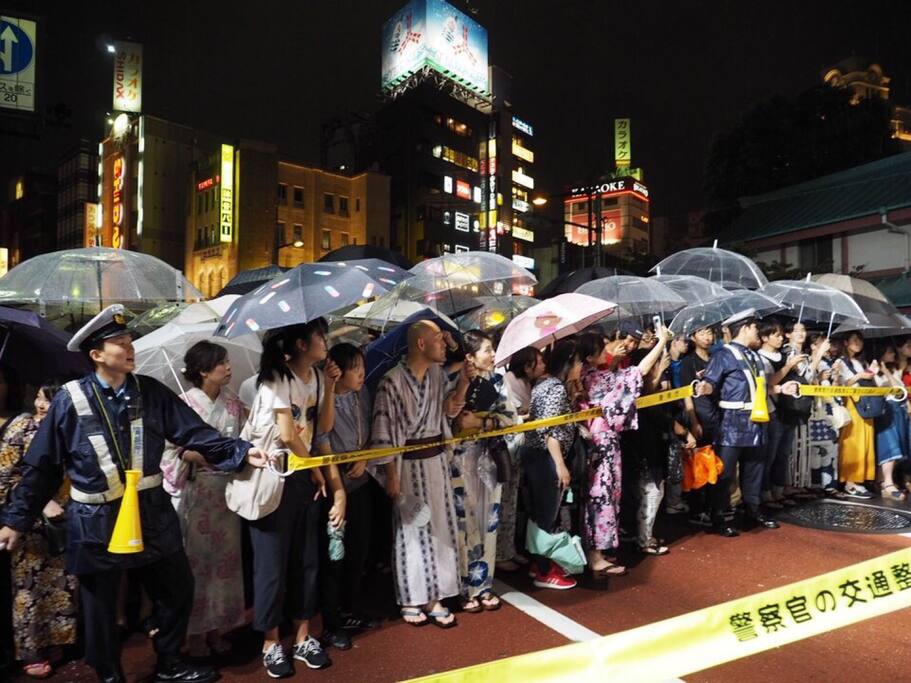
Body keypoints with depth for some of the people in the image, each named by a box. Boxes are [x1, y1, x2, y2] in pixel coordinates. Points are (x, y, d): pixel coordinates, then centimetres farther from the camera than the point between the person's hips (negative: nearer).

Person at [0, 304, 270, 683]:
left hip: (151, 513, 3)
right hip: (96, 522, -3)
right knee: (100, 607, 13)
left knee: (177, 590, 14)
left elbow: (196, 434, -7)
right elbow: (41, 466, -3)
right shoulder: (70, 400, -10)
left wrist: (241, 451, -18)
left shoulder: (151, 392, -3)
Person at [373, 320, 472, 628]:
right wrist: (391, 475, -14)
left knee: (440, 528, 11)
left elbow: (448, 410, 9)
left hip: (437, 460, 6)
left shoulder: (438, 374, 4)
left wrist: (463, 383, -5)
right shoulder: (392, 381, -17)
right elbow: (383, 431, -15)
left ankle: (434, 596, 24)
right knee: (411, 531, 6)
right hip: (409, 463, -6)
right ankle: (410, 599, 23)